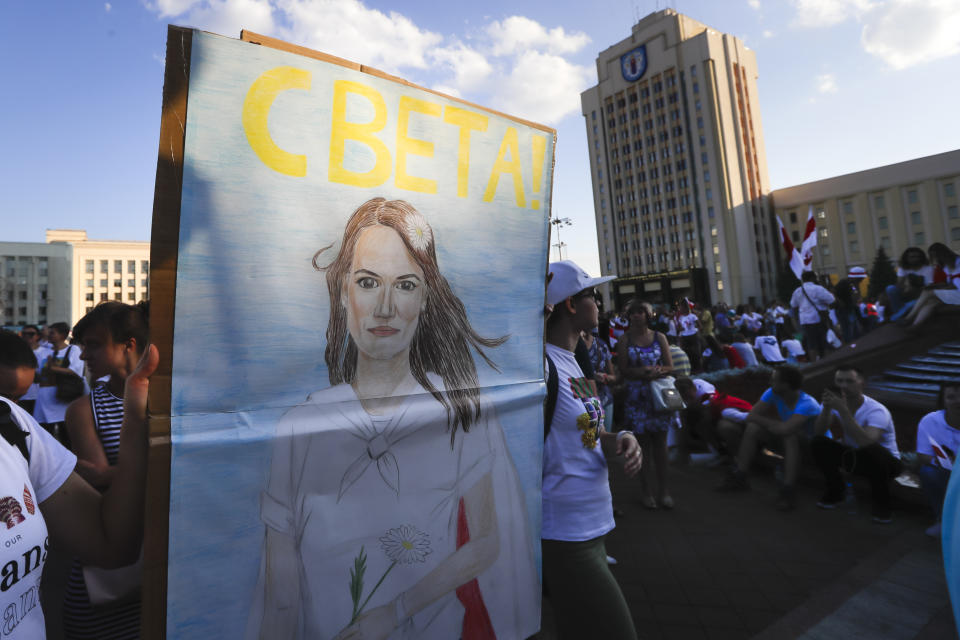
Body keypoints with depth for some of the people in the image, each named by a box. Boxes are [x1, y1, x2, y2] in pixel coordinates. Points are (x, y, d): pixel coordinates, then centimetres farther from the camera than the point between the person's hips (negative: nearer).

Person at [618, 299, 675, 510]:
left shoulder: (659, 337, 6)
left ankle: (663, 489, 17)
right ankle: (647, 490, 15)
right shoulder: (626, 339, 2)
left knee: (660, 443, 6)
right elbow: (623, 369, -2)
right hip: (636, 396, -1)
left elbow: (670, 367, 4)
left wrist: (657, 371, -15)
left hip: (659, 394, 1)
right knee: (643, 443, 4)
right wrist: (642, 372, -17)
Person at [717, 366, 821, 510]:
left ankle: (788, 490, -33)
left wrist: (764, 420, -23)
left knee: (789, 437, -37)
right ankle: (738, 478, -8)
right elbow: (751, 416, -11)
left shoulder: (807, 404, -30)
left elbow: (784, 429, -42)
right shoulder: (772, 393, -12)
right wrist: (774, 422, -24)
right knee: (753, 428, -14)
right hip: (787, 439, 6)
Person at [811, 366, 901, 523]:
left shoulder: (876, 410, -24)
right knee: (818, 443, -20)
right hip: (855, 457, 4)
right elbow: (818, 432, -18)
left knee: (871, 450, -38)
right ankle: (834, 491, 3)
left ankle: (881, 503, -10)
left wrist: (843, 410, -43)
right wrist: (827, 407, -32)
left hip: (885, 462, -4)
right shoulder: (838, 403, -8)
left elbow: (866, 442, -42)